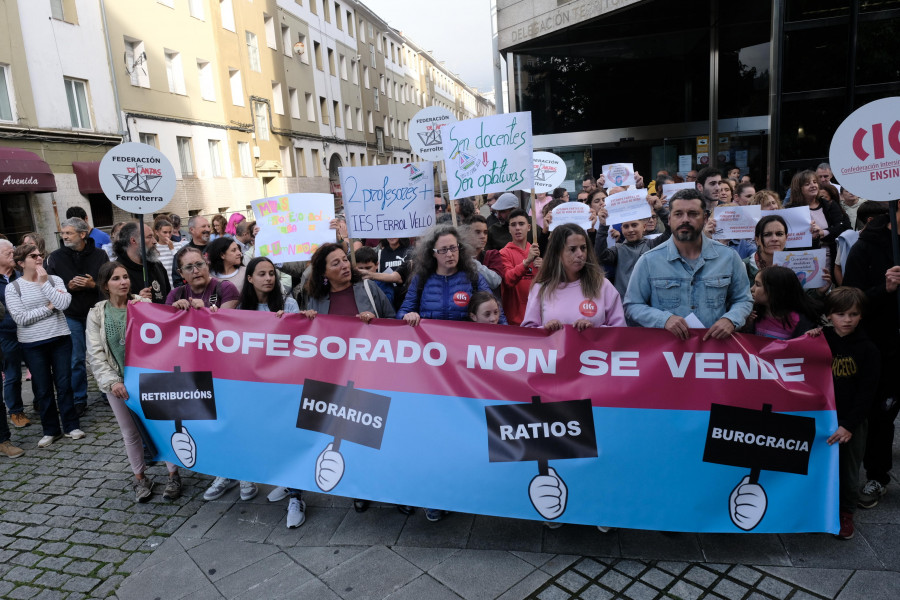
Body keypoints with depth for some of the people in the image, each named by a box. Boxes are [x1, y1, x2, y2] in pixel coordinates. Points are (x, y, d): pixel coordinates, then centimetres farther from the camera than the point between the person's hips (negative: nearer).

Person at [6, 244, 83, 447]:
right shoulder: (13, 288, -3)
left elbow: (64, 304, -15)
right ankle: (51, 430, 19)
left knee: (64, 384, 6)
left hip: (60, 339, 1)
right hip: (33, 345, -1)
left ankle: (71, 426, 17)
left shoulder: (54, 279, 1)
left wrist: (43, 282, -14)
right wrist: (49, 307, -11)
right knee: (43, 389, 8)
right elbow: (21, 318, -13)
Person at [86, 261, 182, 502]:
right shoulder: (96, 314, 1)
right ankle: (140, 478, 27)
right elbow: (95, 354, -4)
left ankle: (173, 475, 16)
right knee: (130, 431, 11)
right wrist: (111, 381, -13)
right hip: (118, 382, 1)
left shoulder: (144, 305, -1)